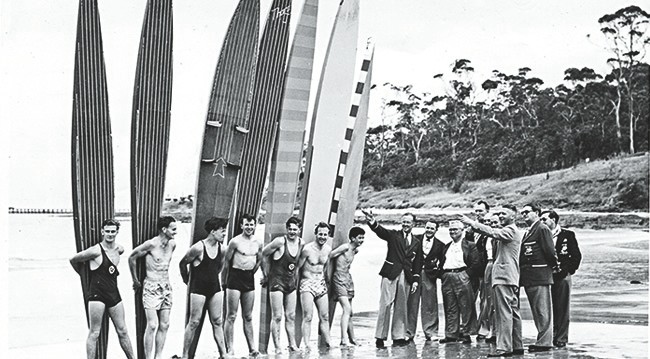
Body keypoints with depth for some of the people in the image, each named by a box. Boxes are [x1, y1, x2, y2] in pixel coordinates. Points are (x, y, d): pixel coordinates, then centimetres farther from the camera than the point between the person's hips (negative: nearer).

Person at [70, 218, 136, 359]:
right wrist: (84, 275, 11)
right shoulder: (96, 251, -13)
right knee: (94, 333, -2)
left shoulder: (119, 249, 6)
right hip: (97, 295, -6)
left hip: (114, 294, 6)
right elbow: (73, 259, -2)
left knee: (122, 331, 13)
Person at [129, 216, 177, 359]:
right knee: (152, 325, -11)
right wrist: (136, 281, 1)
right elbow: (132, 258, -6)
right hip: (151, 288, -6)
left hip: (166, 287, 6)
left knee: (164, 325, 6)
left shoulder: (172, 245, 4)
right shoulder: (151, 244, -15)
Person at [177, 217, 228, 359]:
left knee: (217, 322, 8)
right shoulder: (198, 248, -16)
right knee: (194, 322, -1)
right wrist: (187, 280, 5)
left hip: (215, 288, 6)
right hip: (198, 289, -6)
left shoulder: (221, 249, 2)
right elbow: (182, 263, -4)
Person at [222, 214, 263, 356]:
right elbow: (226, 261, -4)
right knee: (231, 316, -4)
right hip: (235, 278, -5)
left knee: (248, 317, 10)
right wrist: (224, 280, -1)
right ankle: (230, 349, -3)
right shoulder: (235, 242, -9)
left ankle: (252, 348, 11)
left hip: (249, 279, 5)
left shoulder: (258, 244, 7)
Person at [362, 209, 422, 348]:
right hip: (390, 274, -3)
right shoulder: (393, 235, 5)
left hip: (406, 277, 3)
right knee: (385, 304, -7)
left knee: (401, 307, 6)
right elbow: (380, 231, -15)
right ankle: (380, 337, -4)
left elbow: (417, 263, 14)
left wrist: (415, 280, 4)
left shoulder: (417, 242, 14)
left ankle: (398, 337, 12)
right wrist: (372, 221, -35)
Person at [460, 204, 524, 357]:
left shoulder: (510, 230, -10)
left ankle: (504, 347, -14)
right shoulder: (508, 231, 23)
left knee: (504, 313, -12)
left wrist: (472, 223, -21)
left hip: (504, 277, -11)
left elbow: (493, 232, -22)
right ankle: (517, 346, 15)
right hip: (510, 278, 11)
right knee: (513, 312, 11)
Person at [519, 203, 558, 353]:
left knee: (542, 311, -6)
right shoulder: (528, 232, 19)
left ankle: (544, 342, -4)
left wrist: (554, 265, -1)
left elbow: (549, 251, -15)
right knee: (536, 311, 14)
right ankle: (543, 339, 21)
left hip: (540, 275, -10)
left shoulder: (542, 229, -9)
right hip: (529, 277, 10)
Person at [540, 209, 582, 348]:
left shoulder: (568, 235, 2)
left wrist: (568, 270, -7)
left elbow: (576, 256, 1)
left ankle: (561, 338, 5)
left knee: (562, 309, 0)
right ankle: (549, 337, 10)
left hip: (562, 276, -3)